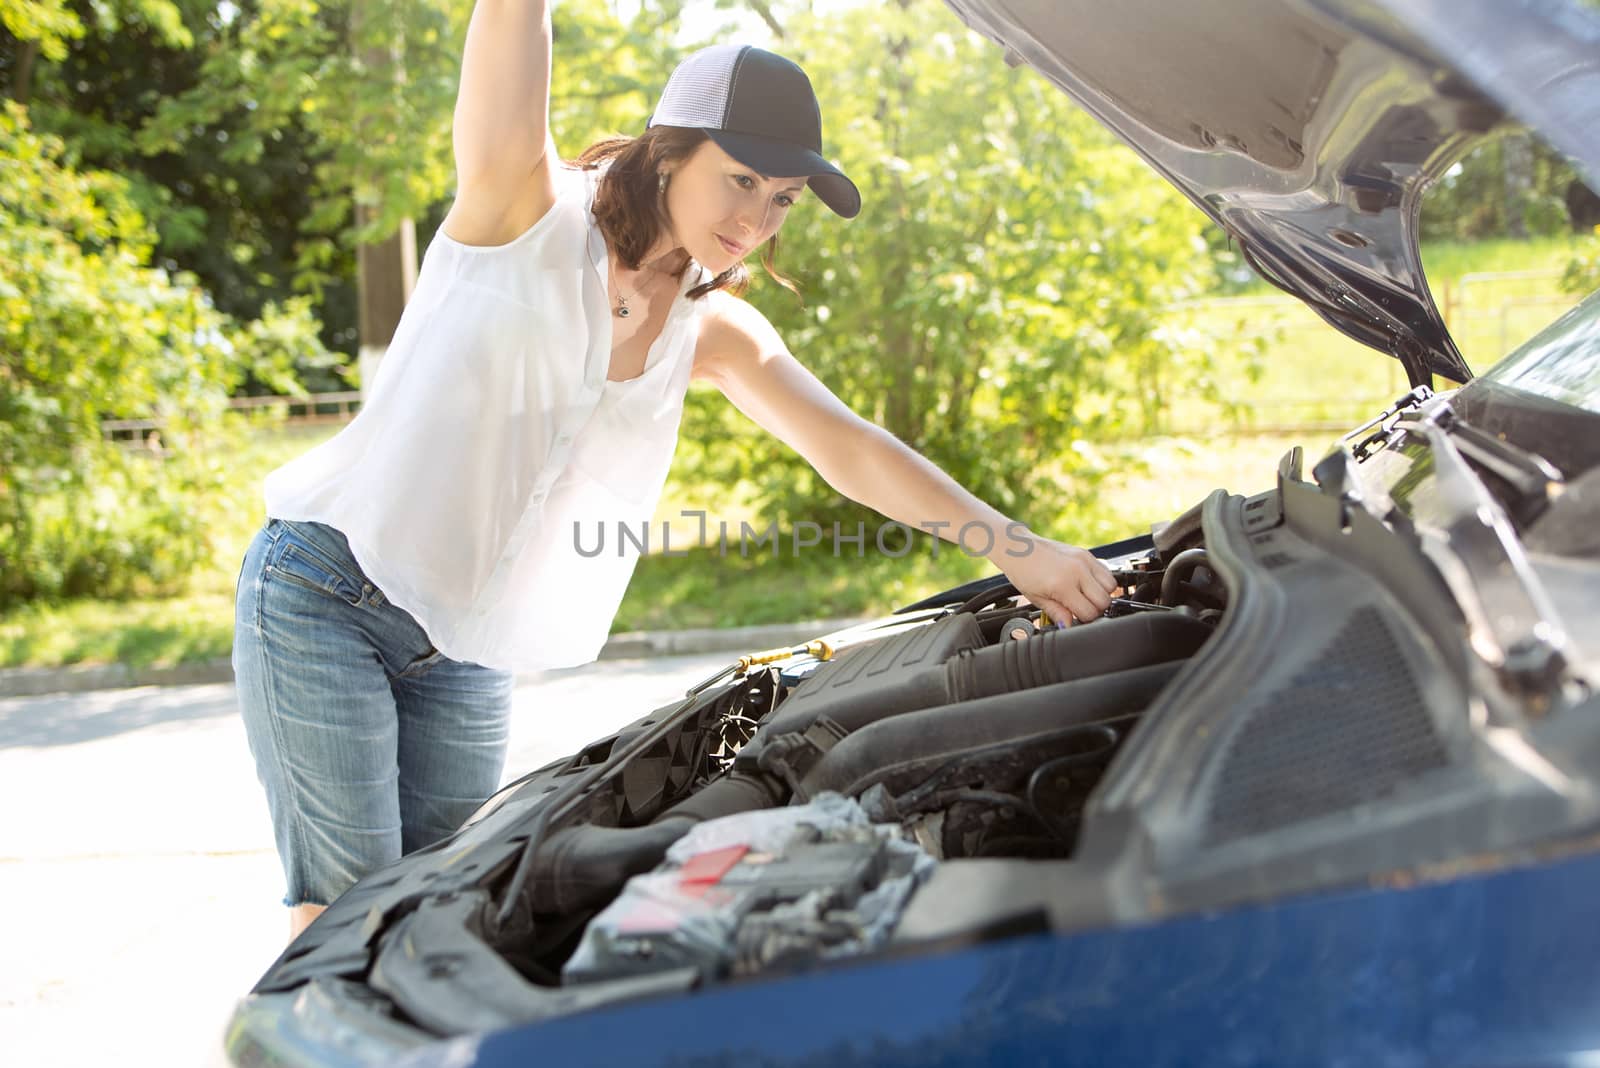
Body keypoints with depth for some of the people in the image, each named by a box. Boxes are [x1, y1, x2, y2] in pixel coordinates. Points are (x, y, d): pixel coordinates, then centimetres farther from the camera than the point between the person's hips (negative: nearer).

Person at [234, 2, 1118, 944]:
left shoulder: (715, 333, 5)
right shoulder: (528, 212, -9)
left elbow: (851, 451, -2)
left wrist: (1017, 548, -13)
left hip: (464, 655, 6)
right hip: (323, 594, -5)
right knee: (351, 905, -9)